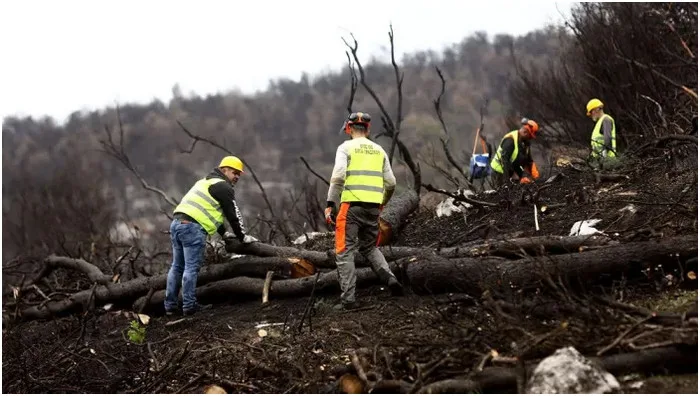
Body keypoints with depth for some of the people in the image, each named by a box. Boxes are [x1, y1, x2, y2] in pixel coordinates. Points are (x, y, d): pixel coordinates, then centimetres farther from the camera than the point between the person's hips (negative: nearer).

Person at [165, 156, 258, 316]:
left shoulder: (207, 182, 29)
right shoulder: (223, 187, -1)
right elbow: (233, 215, -1)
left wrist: (223, 233, 38)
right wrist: (242, 237, 10)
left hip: (177, 223, 10)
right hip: (192, 227, -10)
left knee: (177, 266, 12)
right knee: (192, 268, -6)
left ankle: (170, 306, 13)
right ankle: (189, 306, -5)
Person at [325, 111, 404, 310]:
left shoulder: (346, 147, 1)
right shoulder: (379, 150, 14)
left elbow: (338, 177, -13)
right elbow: (391, 183, 13)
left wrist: (330, 204, -11)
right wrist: (383, 202, 29)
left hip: (352, 205, -4)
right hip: (374, 207, 5)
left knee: (345, 252, 1)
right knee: (369, 247, 21)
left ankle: (348, 299, -5)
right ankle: (390, 279, 0)